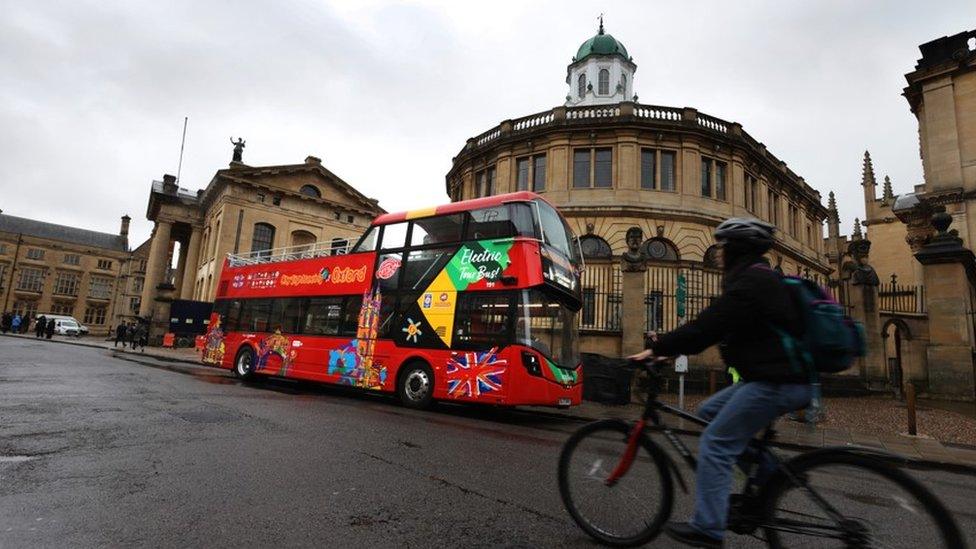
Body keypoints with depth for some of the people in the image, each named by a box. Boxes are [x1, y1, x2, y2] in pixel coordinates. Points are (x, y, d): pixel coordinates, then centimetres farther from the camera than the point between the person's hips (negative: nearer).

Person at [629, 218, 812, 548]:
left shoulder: (751, 281, -15)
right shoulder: (759, 278, 18)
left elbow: (708, 326, -23)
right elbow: (713, 327, 17)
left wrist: (656, 348, -16)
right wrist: (668, 347, 12)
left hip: (776, 382, -10)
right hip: (774, 376, 10)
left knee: (714, 445, -7)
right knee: (710, 411, 16)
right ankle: (766, 473, 16)